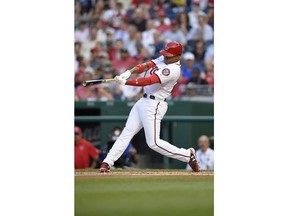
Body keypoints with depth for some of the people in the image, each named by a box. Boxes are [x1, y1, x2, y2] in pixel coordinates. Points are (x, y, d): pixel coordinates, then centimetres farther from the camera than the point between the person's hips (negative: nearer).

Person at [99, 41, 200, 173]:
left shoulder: (173, 69, -20)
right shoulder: (163, 59, 8)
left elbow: (149, 80, -27)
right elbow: (146, 66, -1)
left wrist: (125, 82, -30)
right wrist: (129, 72, -20)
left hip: (154, 105, -9)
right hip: (144, 101, 9)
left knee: (153, 143, -10)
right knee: (127, 132, 6)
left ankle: (188, 155, 2)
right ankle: (107, 163, 7)